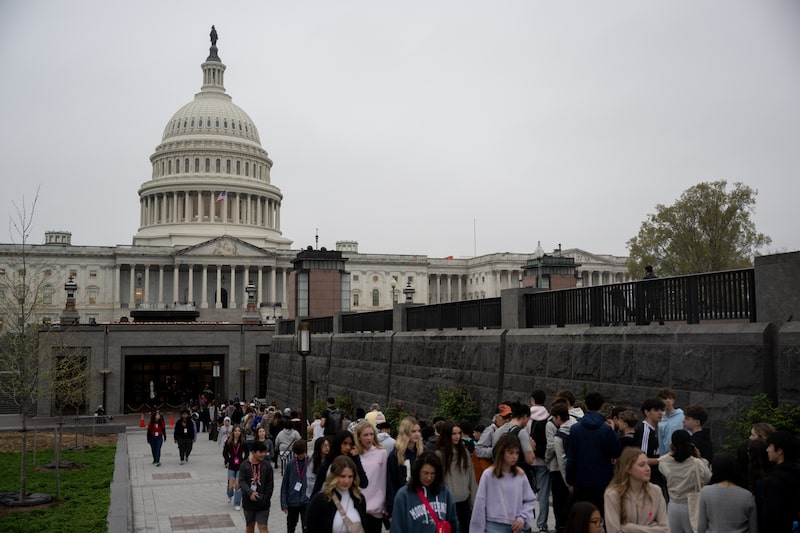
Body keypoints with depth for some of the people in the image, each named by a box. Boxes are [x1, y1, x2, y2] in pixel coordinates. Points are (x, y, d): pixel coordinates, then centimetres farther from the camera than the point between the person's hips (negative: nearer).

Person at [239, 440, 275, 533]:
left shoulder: (267, 465, -4)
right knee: (250, 525, 17)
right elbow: (241, 481, -9)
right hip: (248, 502, 1)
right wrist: (250, 493, -24)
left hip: (262, 504, -1)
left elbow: (270, 484, -2)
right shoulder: (245, 466, -4)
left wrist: (265, 499, -9)